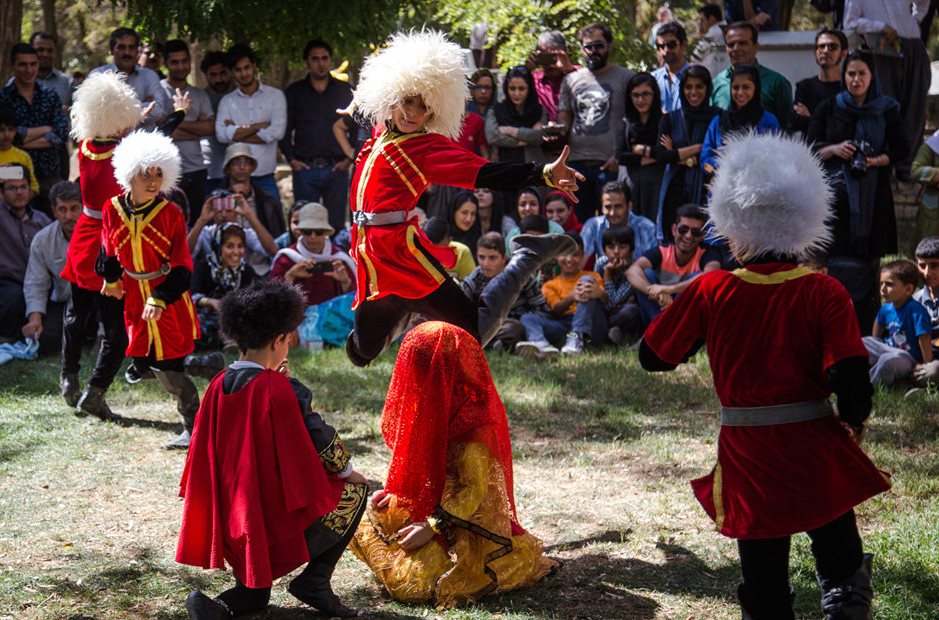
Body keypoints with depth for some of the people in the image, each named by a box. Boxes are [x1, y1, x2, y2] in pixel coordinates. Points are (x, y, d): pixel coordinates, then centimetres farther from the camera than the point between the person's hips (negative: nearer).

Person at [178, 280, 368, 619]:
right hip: (282, 517, -6)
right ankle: (314, 580, 6)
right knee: (356, 490, 15)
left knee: (256, 592, 25)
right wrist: (347, 469, 8)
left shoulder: (218, 387, 0)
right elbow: (318, 438, -10)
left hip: (235, 524, 6)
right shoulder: (280, 389, -17)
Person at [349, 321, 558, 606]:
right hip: (430, 508, 9)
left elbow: (473, 489, -25)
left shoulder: (469, 423, -23)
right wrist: (394, 493, 2)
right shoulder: (439, 409, 7)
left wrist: (433, 526, -25)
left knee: (407, 581, -24)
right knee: (361, 530, 8)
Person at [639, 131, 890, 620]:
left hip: (747, 453, 1)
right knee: (838, 550, 17)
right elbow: (850, 376, -14)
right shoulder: (825, 293, -9)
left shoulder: (709, 291, -7)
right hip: (817, 448, 0)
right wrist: (854, 421, 6)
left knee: (764, 580, 11)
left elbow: (652, 356, 2)